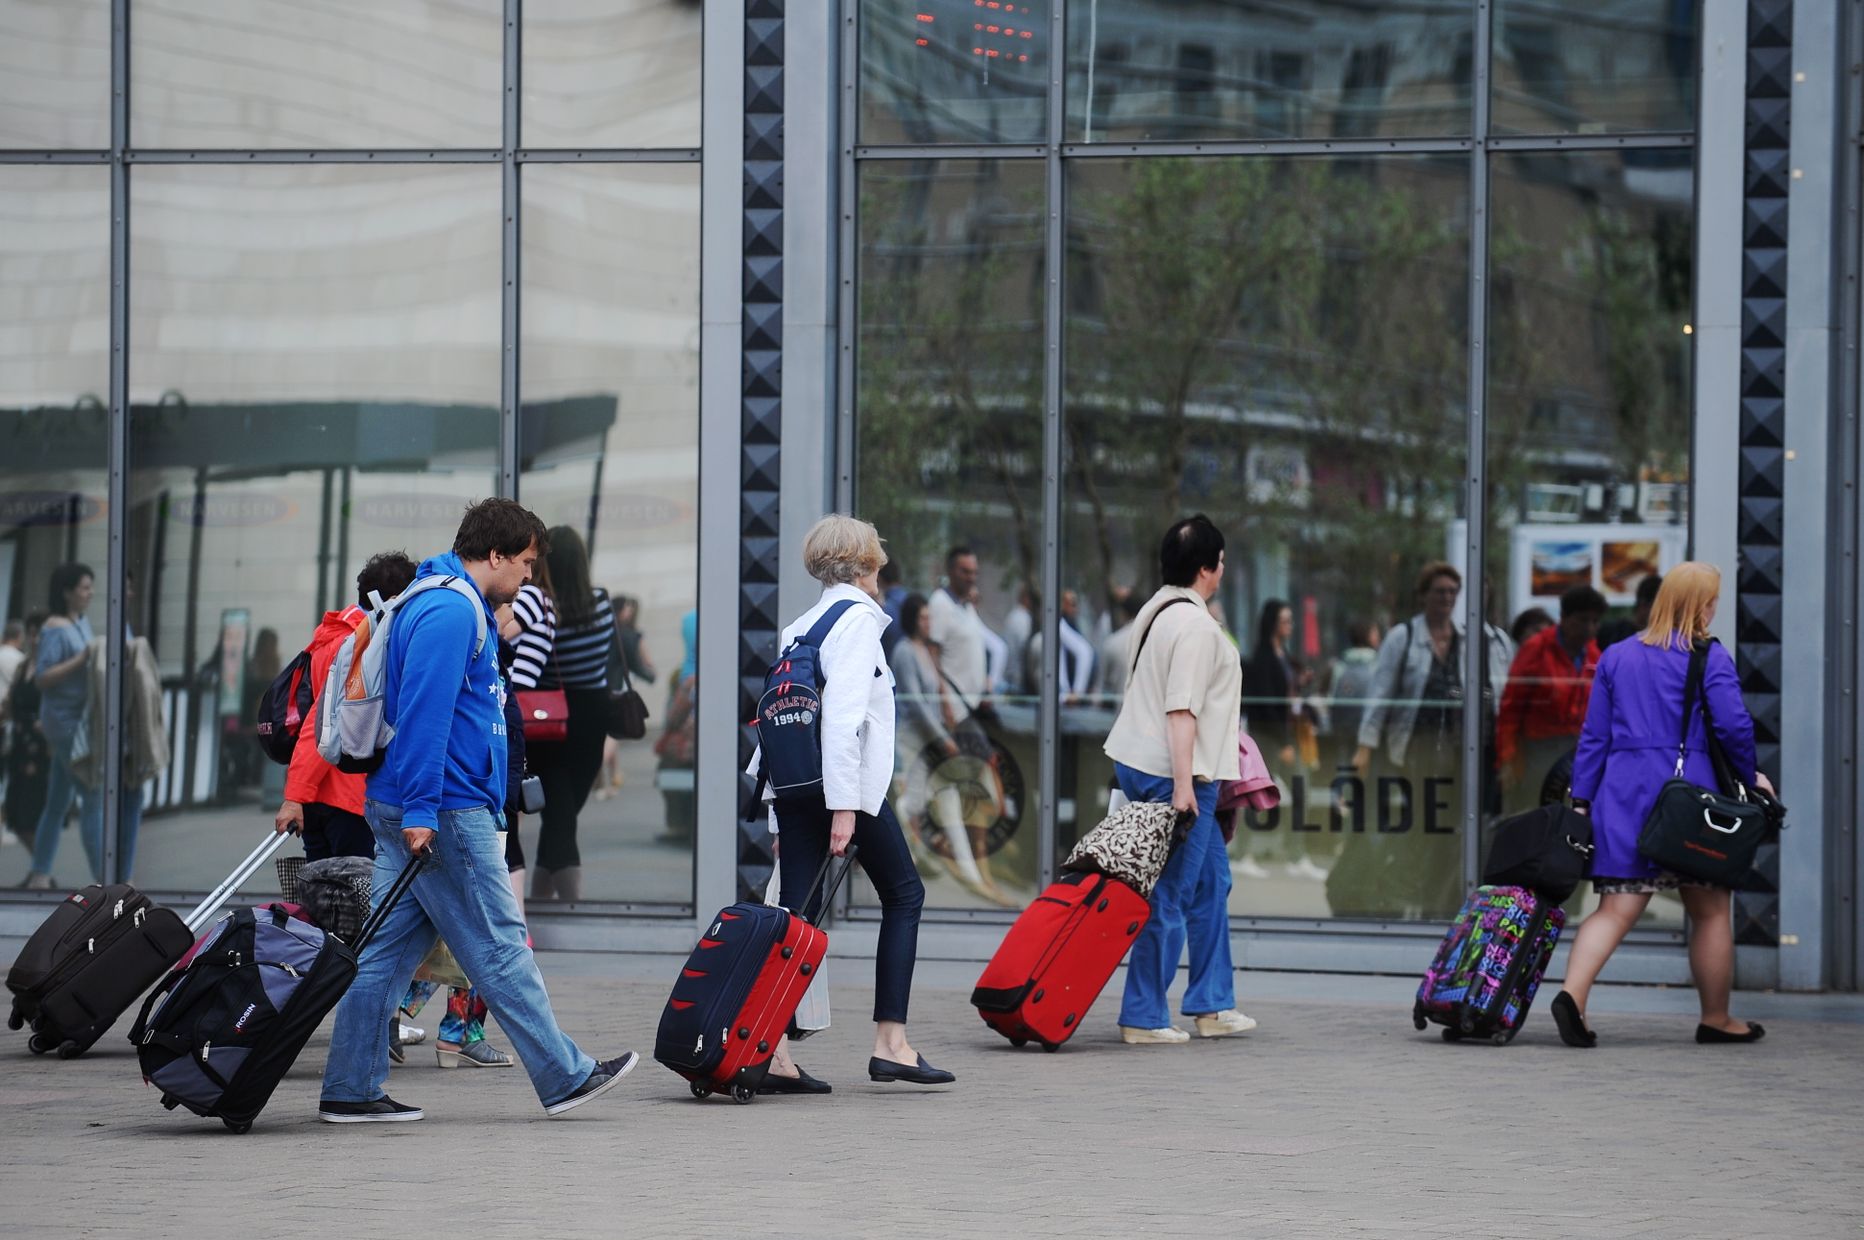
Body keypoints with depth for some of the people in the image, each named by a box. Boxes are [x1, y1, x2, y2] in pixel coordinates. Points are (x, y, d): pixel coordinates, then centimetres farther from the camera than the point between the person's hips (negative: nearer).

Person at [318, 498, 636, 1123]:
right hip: (446, 813, -10)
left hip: (409, 812, 10)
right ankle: (566, 1077, 5)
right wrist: (421, 810, -25)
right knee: (500, 948, -2)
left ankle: (350, 1091, 7)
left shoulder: (456, 607, 20)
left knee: (387, 952, 8)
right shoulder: (452, 612, -14)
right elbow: (424, 712, -22)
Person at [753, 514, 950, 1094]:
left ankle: (773, 1051, -5)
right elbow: (843, 716, -18)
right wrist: (844, 806, -20)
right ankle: (890, 1042, 5)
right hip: (847, 785, -7)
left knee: (798, 914, 4)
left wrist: (781, 820, 17)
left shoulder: (799, 627, 16)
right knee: (904, 894, 8)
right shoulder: (857, 619, -7)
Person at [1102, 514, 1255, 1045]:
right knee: (1169, 897, -5)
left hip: (1138, 763, 11)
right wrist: (1182, 784, -25)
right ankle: (1143, 1018, -1)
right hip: (1171, 772, -11)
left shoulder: (1157, 609, 13)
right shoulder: (1196, 626, -18)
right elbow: (1181, 709, -24)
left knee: (1211, 880, 18)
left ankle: (1213, 1006, 22)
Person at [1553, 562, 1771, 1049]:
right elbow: (1734, 726, -11)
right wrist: (1750, 776, 6)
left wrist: (1581, 800, 12)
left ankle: (1572, 994, -23)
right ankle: (1716, 1019, 19)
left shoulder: (1616, 657, 11)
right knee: (1711, 909, 11)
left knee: (1617, 908, -1)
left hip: (1624, 795, 4)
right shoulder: (1711, 660, -3)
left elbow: (1594, 735, 10)